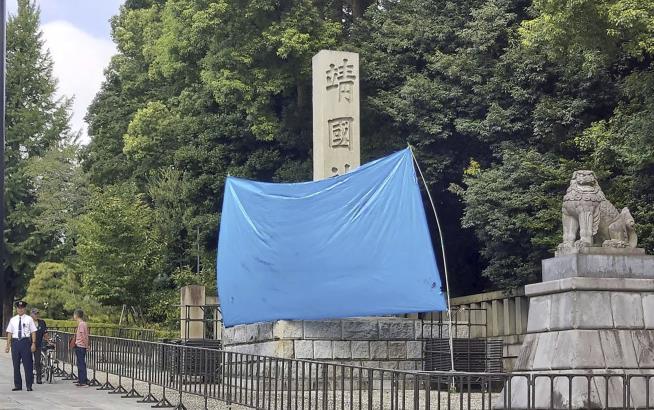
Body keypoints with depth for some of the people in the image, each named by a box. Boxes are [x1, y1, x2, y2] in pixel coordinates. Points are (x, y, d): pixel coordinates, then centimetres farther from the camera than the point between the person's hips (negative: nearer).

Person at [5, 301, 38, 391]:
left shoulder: (29, 319, 3)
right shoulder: (12, 320, 11)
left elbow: (33, 332, 0)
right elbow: (9, 333, 10)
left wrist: (33, 343, -9)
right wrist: (8, 345, 4)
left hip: (25, 341, -3)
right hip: (15, 342, 3)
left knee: (27, 364, -3)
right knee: (16, 365, 6)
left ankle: (29, 386, 3)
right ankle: (17, 385, 14)